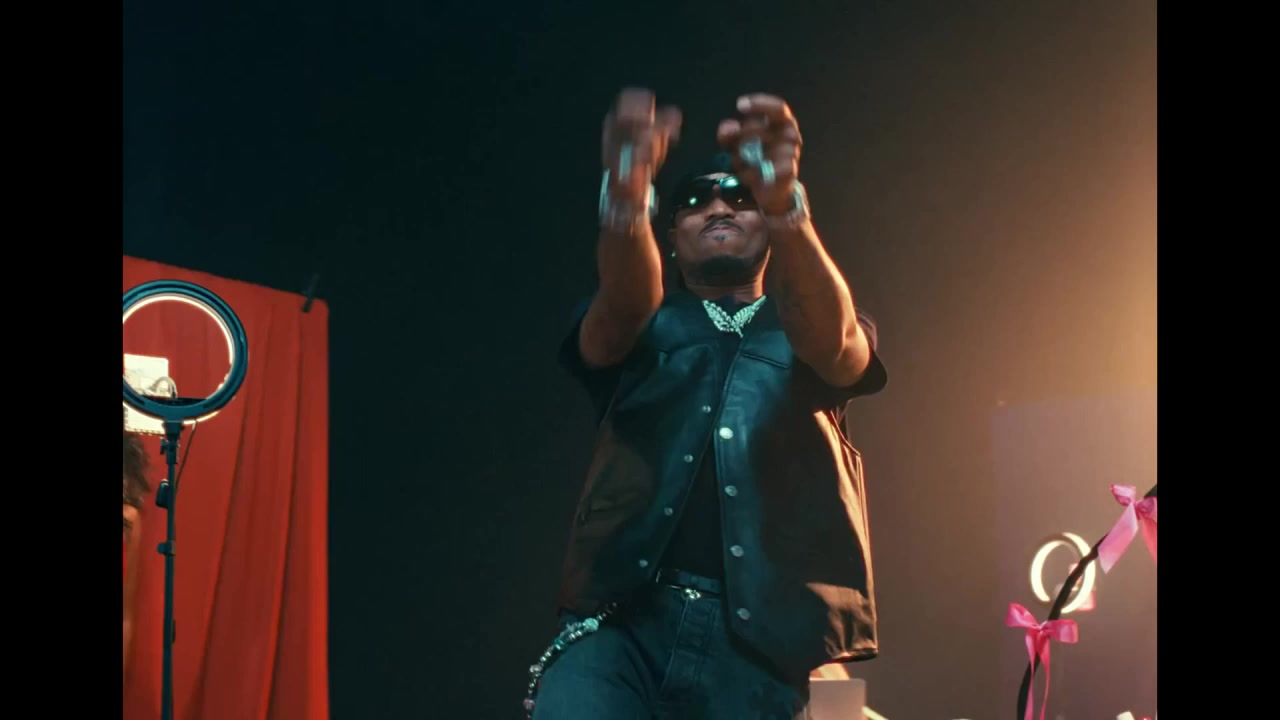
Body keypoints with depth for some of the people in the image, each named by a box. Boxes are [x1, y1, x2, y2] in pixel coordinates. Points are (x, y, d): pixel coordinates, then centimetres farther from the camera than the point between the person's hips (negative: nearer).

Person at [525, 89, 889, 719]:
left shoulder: (810, 332, 18)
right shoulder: (643, 326, 18)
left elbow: (832, 340, -8)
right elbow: (619, 306, -7)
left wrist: (783, 205, -28)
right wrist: (626, 197, -29)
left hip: (761, 644, 1)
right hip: (622, 624, 0)